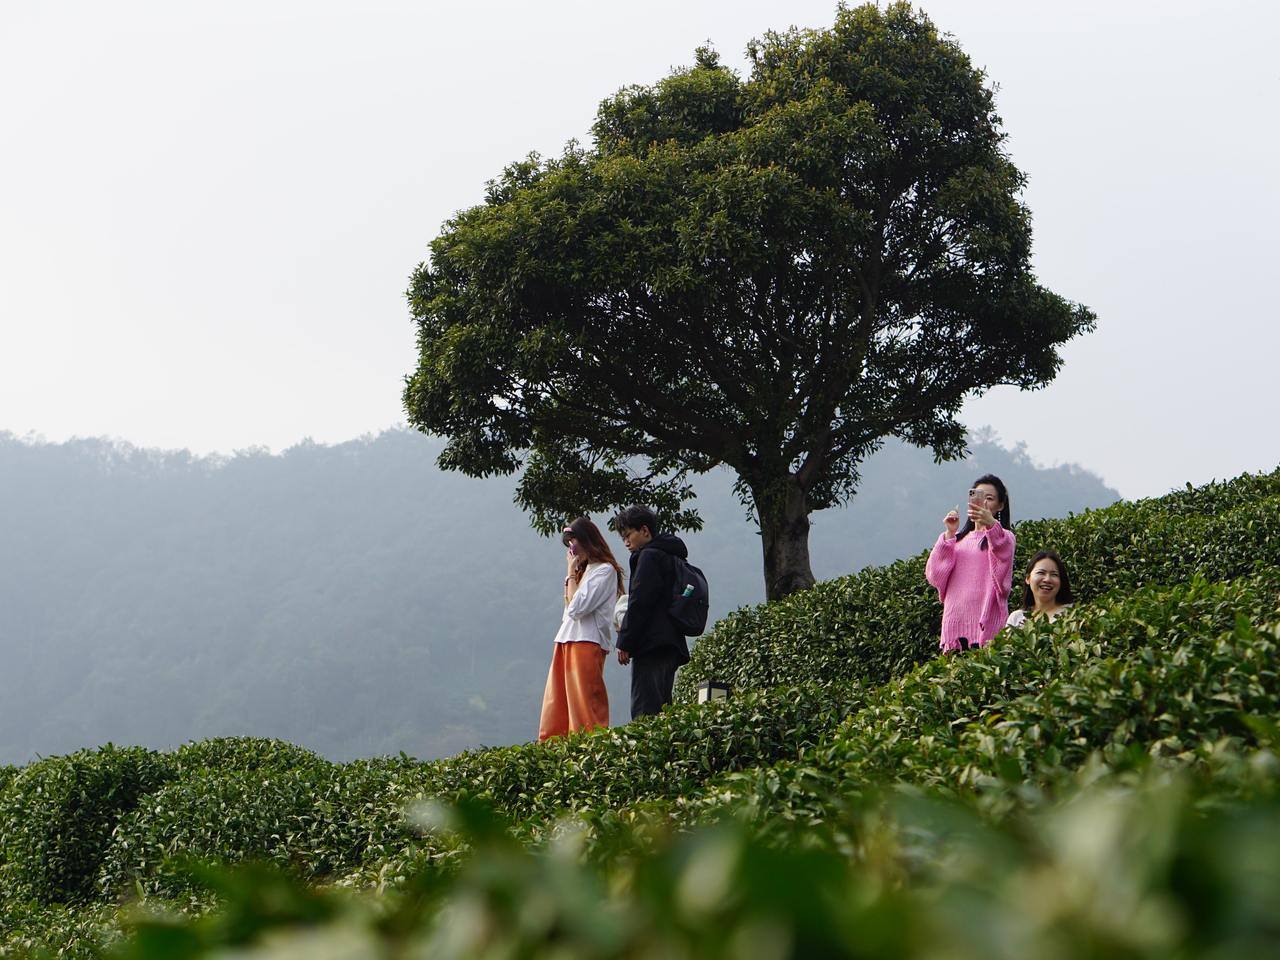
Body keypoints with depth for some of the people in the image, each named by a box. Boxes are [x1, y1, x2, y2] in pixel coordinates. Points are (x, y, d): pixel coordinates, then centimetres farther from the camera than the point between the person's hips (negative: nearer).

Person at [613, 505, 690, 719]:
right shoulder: (671, 556, 23)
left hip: (652, 645, -10)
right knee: (661, 708, 9)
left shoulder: (649, 556, -6)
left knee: (644, 710, -15)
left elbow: (639, 603, -13)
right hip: (672, 644, 10)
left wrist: (625, 643, -11)